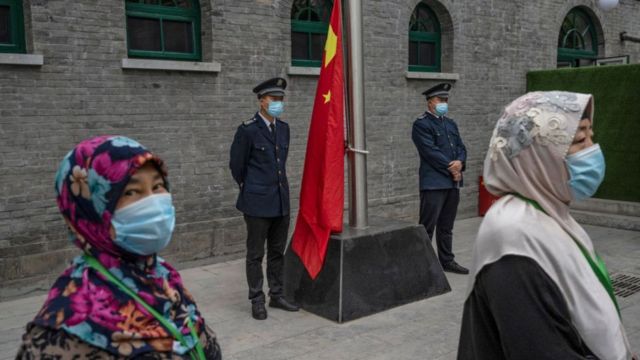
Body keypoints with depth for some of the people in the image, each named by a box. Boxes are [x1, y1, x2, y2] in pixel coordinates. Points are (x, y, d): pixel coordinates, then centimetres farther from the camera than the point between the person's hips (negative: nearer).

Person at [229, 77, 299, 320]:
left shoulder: (283, 128, 9)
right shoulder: (247, 130, -10)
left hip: (281, 201, 6)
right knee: (255, 254, 4)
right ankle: (257, 301, 16)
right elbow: (236, 165, -2)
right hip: (258, 202, -6)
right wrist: (250, 189, 8)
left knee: (277, 252, 14)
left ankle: (277, 296, 25)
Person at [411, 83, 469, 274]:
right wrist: (451, 168, -13)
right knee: (427, 226, -5)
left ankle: (447, 260, 24)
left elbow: (461, 147, 12)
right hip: (433, 183, -7)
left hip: (453, 182, 7)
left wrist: (460, 162, -9)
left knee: (446, 227, 15)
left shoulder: (450, 123, 18)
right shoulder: (421, 124, -6)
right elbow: (431, 152, -15)